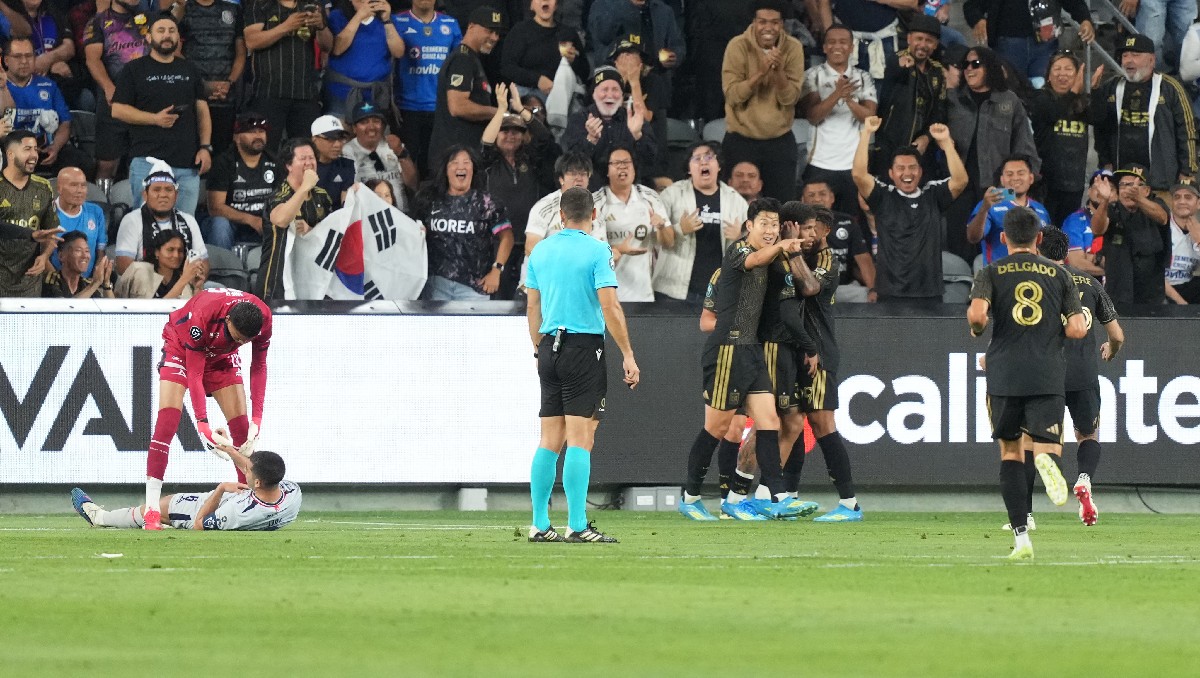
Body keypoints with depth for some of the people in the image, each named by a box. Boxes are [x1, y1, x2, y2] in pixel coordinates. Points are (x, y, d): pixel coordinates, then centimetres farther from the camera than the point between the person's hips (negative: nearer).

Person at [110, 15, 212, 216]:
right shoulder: (134, 70, 6)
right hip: (148, 160, -4)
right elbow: (117, 110, -1)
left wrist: (205, 147, 3)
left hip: (188, 163, 4)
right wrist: (155, 119, -12)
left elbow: (202, 111, 16)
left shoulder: (190, 71, 18)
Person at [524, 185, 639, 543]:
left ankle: (540, 525, 8)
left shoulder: (540, 251, 9)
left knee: (550, 440, 9)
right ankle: (577, 526, -10)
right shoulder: (597, 251, -8)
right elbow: (609, 306, -13)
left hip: (550, 348, 6)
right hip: (584, 348, -6)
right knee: (580, 439, -7)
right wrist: (628, 355, -9)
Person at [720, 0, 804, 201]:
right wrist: (761, 72, -28)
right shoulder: (738, 46, -11)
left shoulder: (793, 48, -6)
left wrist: (779, 71, -27)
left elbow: (790, 98, -10)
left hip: (780, 140, 2)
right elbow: (732, 95, -17)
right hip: (741, 140, -2)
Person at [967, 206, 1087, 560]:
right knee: (1047, 450, -2)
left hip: (1004, 376, 0)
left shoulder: (991, 273, 3)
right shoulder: (1059, 274, 8)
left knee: (1011, 453, 11)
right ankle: (1046, 458, -41)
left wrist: (976, 330, 8)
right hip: (1048, 377, 0)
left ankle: (1021, 537, 5)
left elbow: (977, 314, -14)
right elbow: (1077, 329, 2)